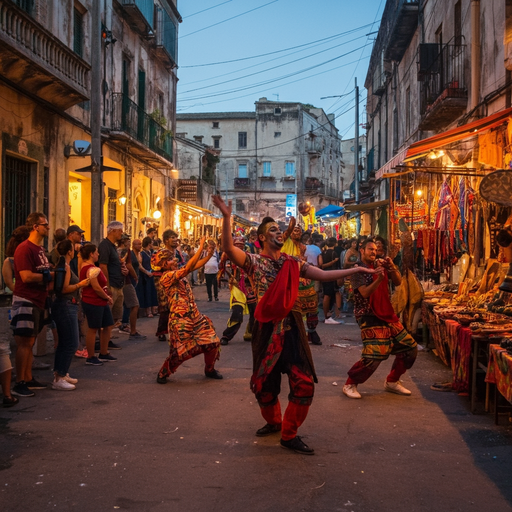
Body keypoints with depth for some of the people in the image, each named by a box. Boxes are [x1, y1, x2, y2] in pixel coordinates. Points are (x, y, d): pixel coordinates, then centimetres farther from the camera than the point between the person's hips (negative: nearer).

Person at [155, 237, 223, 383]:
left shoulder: (179, 273, 10)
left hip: (194, 315, 8)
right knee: (180, 351, -1)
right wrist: (201, 248, -25)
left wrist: (209, 254, -12)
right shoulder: (166, 277, -15)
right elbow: (188, 267, -25)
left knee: (212, 342, 5)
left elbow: (195, 265, 4)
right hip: (180, 319, -8)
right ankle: (163, 373, 21)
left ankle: (209, 369, 26)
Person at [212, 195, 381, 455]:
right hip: (267, 327, -2)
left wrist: (357, 269, 7)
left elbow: (323, 275, 11)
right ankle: (273, 422, 38)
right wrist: (226, 217, -30)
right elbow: (229, 249, -18)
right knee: (264, 382, 9)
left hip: (292, 326, 3)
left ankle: (289, 434, 12)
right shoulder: (254, 261, -2)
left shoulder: (293, 263, 11)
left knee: (303, 382, -3)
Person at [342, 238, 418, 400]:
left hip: (387, 314, 7)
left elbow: (398, 282, 7)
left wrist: (392, 267, -10)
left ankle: (392, 381, 22)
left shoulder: (380, 265, 10)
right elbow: (365, 293, -18)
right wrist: (379, 278, -32)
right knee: (374, 354, -19)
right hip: (369, 316, -7)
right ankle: (350, 385, -1)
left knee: (410, 348, 7)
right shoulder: (357, 269, -7)